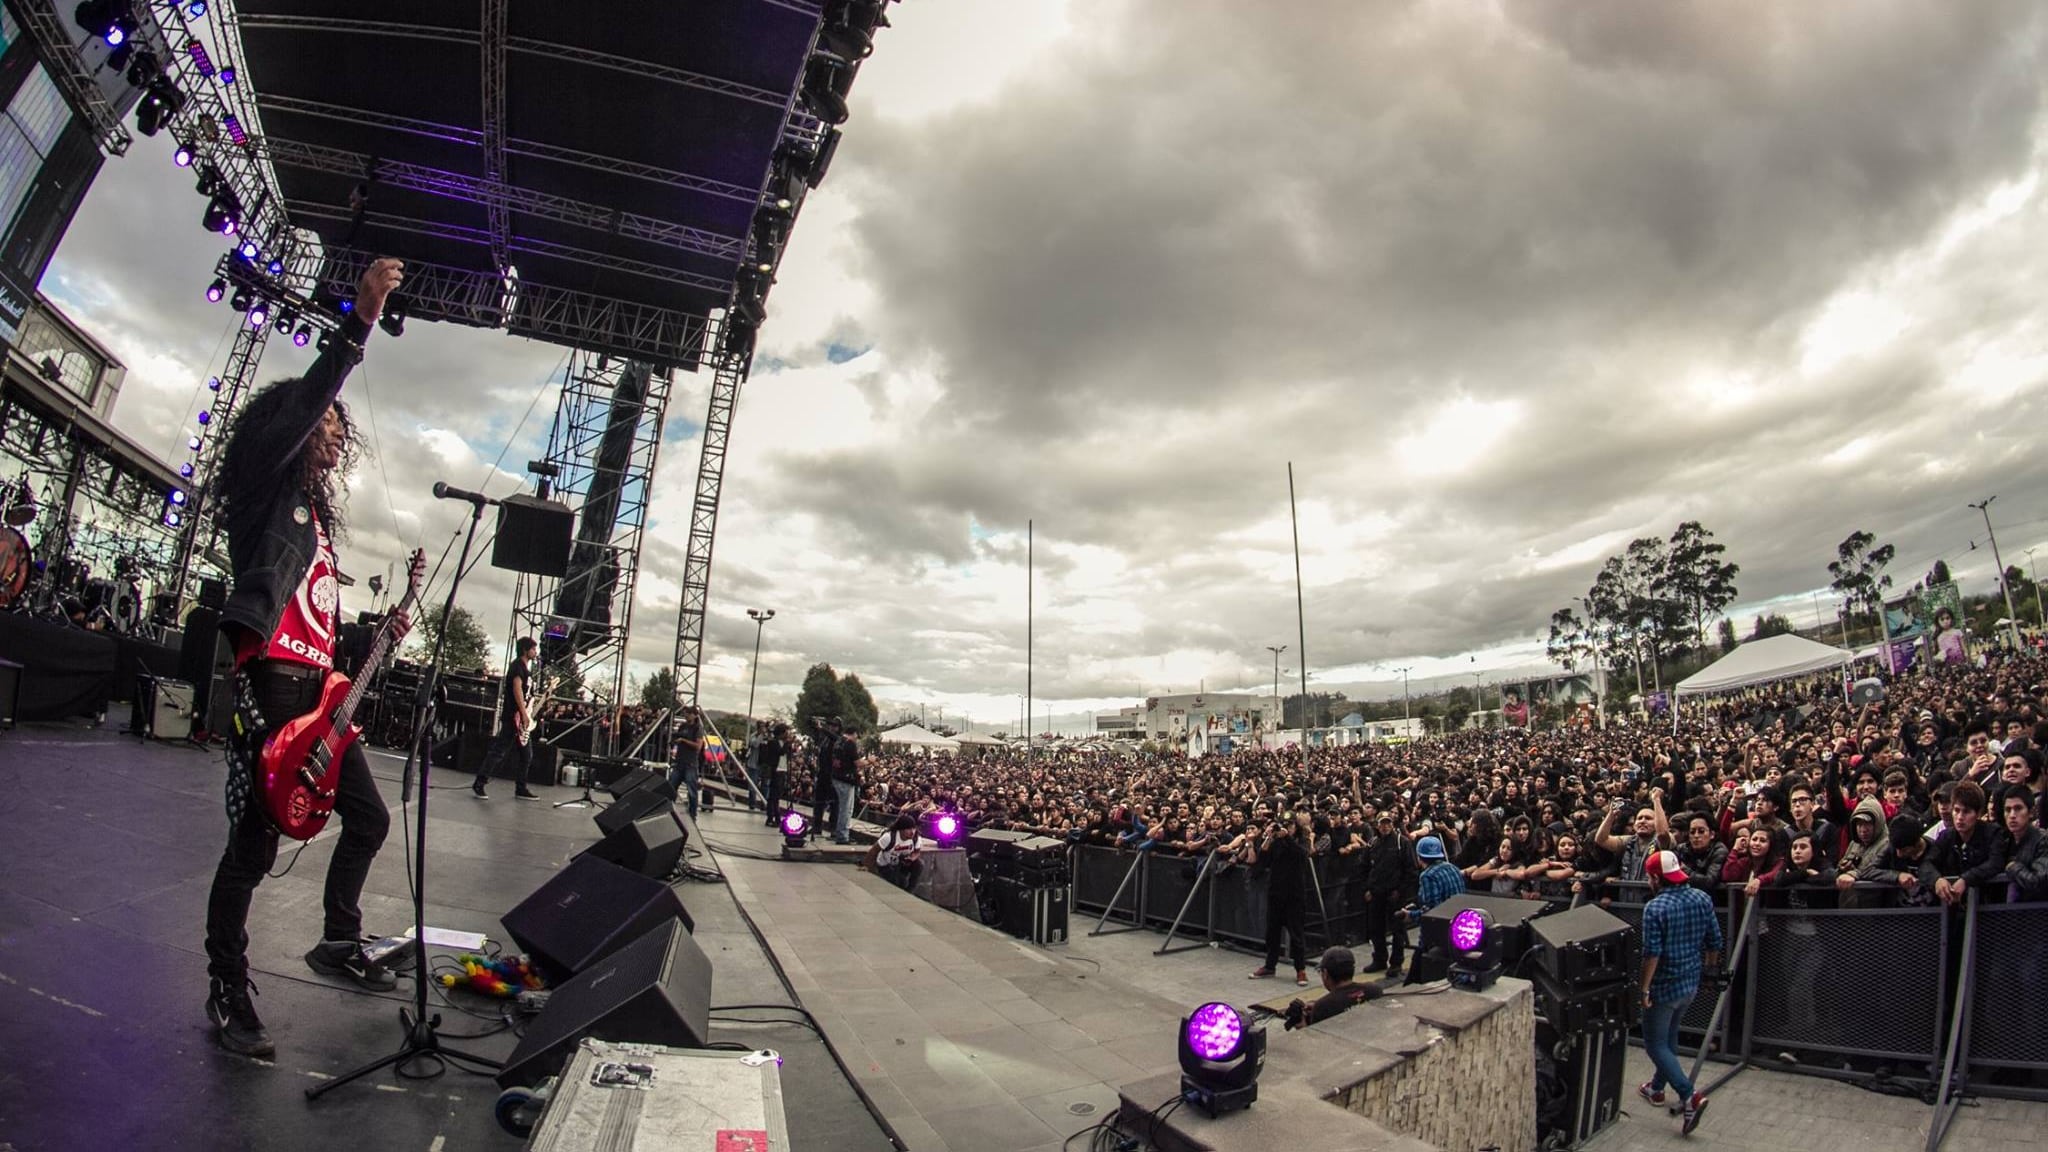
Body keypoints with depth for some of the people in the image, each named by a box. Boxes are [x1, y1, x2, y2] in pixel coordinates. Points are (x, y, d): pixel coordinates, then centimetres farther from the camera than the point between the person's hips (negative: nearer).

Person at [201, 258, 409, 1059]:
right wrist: (361, 318, -22)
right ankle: (227, 994, 9)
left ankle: (338, 944, 29)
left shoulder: (318, 516, 24)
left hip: (319, 690, 8)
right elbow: (305, 397, -15)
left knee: (369, 818, 12)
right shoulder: (267, 487, 2)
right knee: (254, 844, -5)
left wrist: (381, 633, 12)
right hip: (267, 684, -8)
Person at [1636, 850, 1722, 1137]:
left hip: (1664, 986, -7)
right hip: (1691, 983, 8)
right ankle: (1657, 1087, 38)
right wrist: (1708, 970, 22)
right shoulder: (1702, 899, -3)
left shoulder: (1655, 907, -22)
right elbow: (1715, 942, 5)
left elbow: (1652, 953, -24)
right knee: (1669, 1036, 24)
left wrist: (1644, 988, -13)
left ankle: (1690, 1097, -8)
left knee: (1655, 1044, 5)